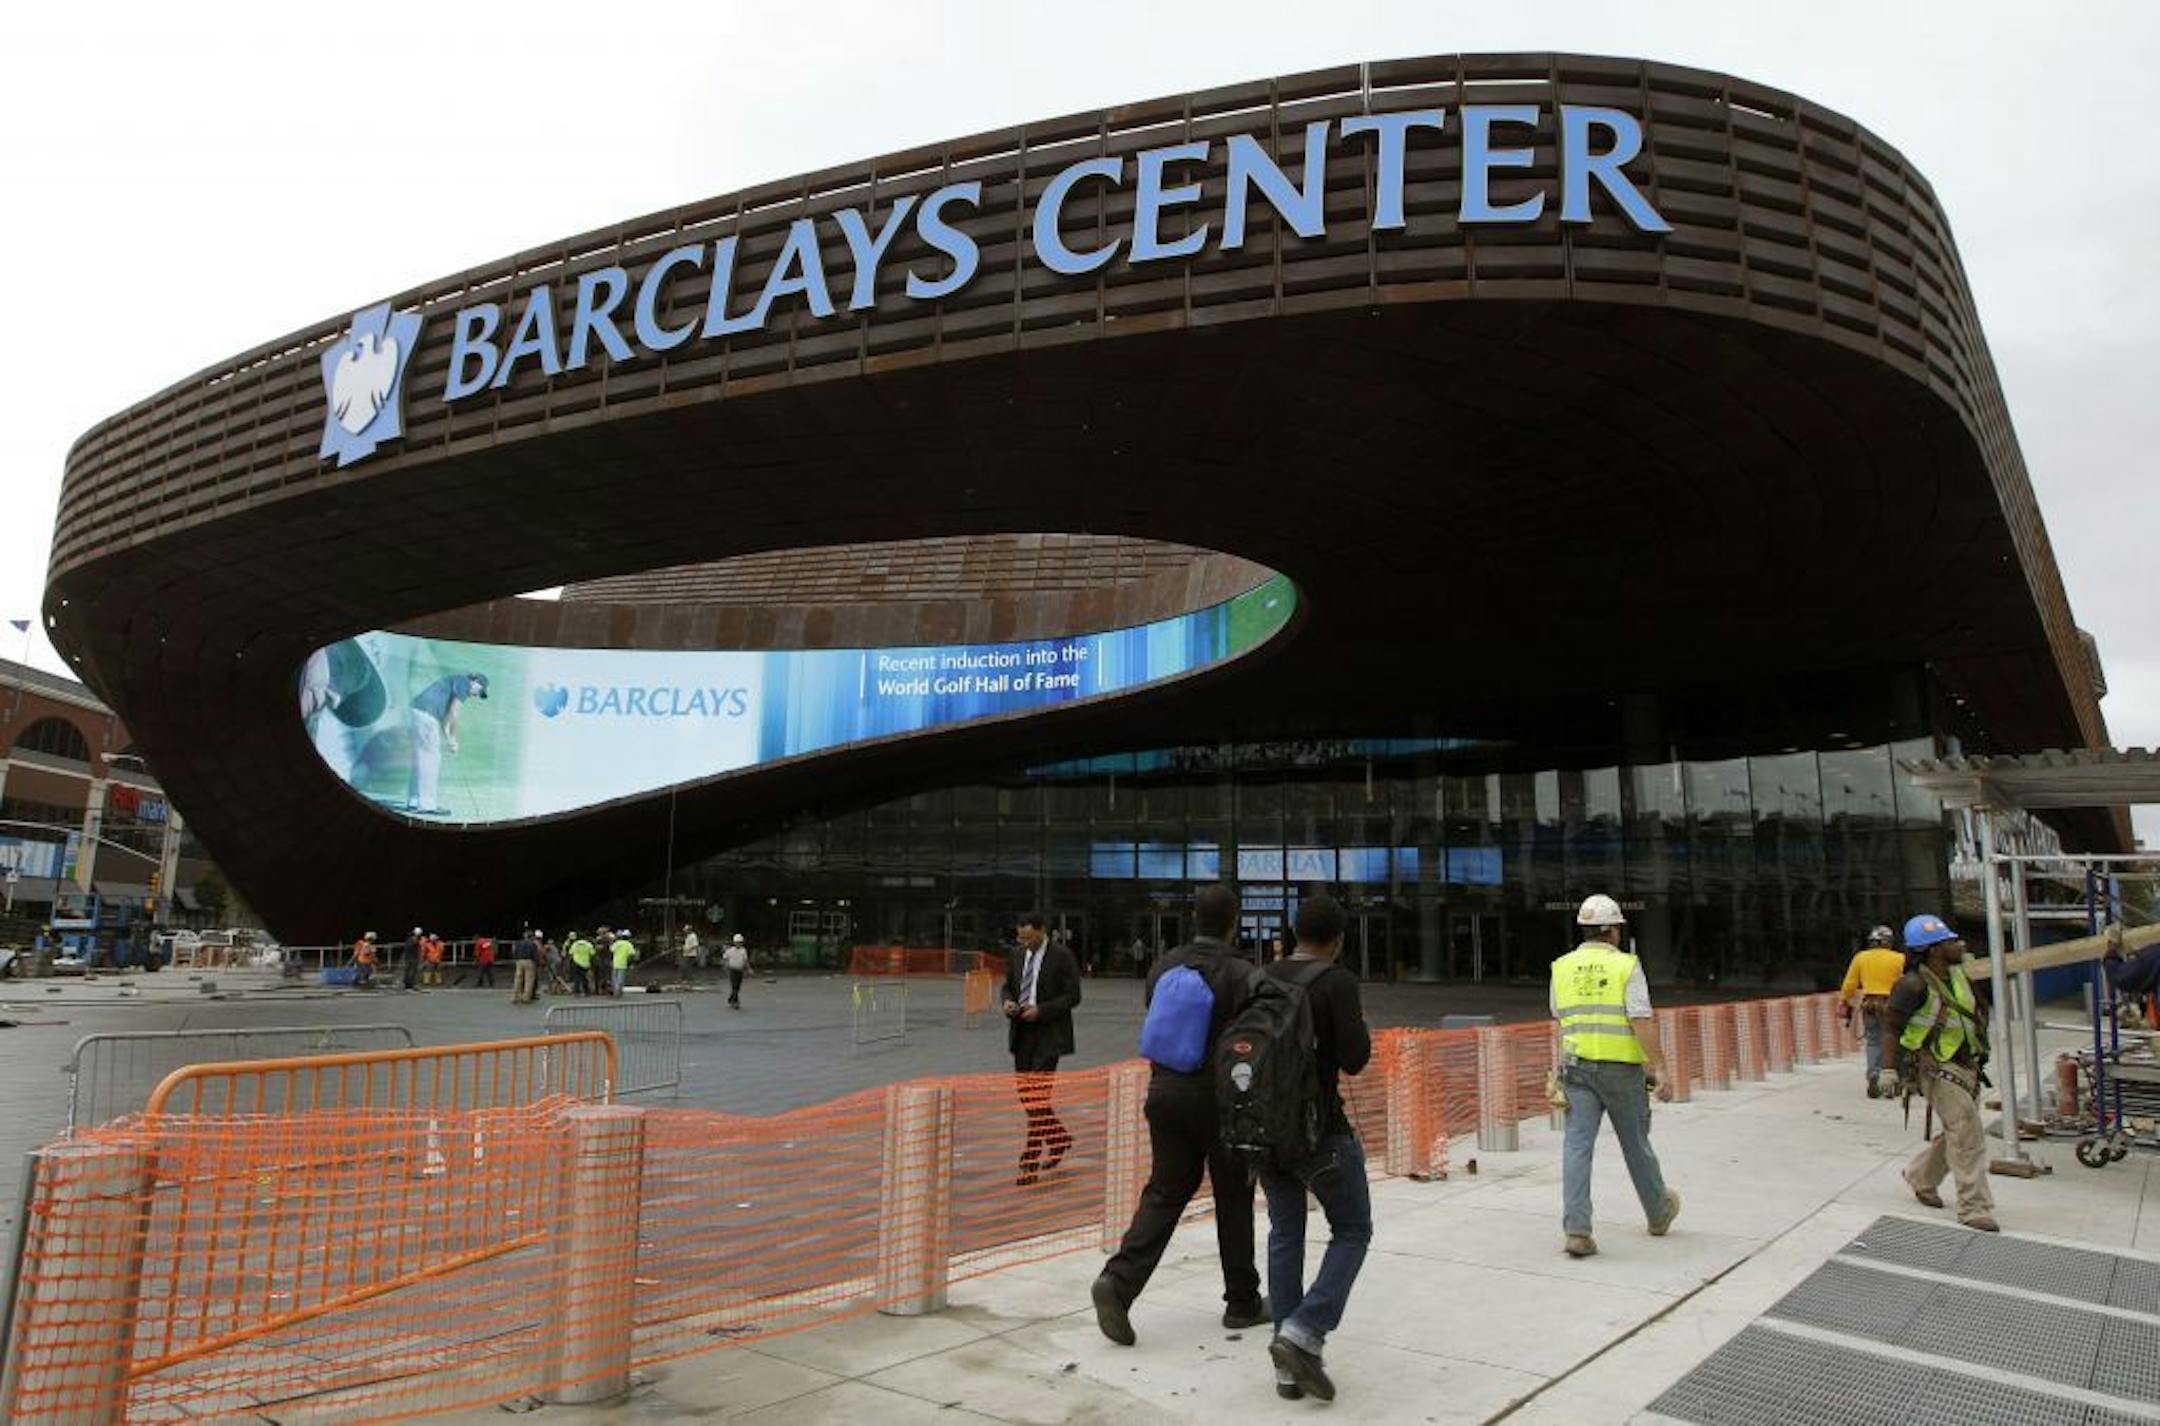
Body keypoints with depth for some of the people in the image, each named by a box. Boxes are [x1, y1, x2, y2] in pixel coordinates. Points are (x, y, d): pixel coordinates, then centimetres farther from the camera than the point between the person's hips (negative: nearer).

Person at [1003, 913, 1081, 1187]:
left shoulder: (1061, 956, -9)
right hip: (1021, 1033, 7)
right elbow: (1008, 986, 21)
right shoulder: (1018, 956, 9)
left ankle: (1030, 1164, -3)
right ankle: (1059, 1138, 32)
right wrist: (1008, 1001, -2)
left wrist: (1041, 1010, -19)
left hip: (1049, 1034, -7)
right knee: (1025, 1095, 11)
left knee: (1037, 1097, -9)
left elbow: (1072, 996, -9)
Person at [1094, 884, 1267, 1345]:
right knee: (1234, 1199, 11)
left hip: (1165, 1093, 5)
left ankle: (1119, 1281, -7)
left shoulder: (1163, 966, 5)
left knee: (1165, 1191, 9)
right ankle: (1243, 1302, 23)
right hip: (1218, 1098, -5)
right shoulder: (1239, 972, -13)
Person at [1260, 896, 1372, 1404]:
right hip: (1319, 1127, -6)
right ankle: (1304, 1333, -5)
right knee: (1352, 1231, 10)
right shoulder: (1337, 982, -13)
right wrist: (1360, 1027, 3)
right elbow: (1354, 1059, -15)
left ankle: (1289, 1365, 15)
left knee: (1285, 1235, 14)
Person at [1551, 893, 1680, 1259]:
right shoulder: (1627, 966, -6)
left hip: (1578, 1067, 2)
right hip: (1622, 1069, -2)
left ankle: (1576, 1229, -17)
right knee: (1636, 1143, 16)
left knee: (1577, 1145, -5)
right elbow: (1642, 1020, -15)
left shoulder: (1562, 967, 5)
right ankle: (1659, 1213, 38)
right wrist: (1660, 1069, -14)